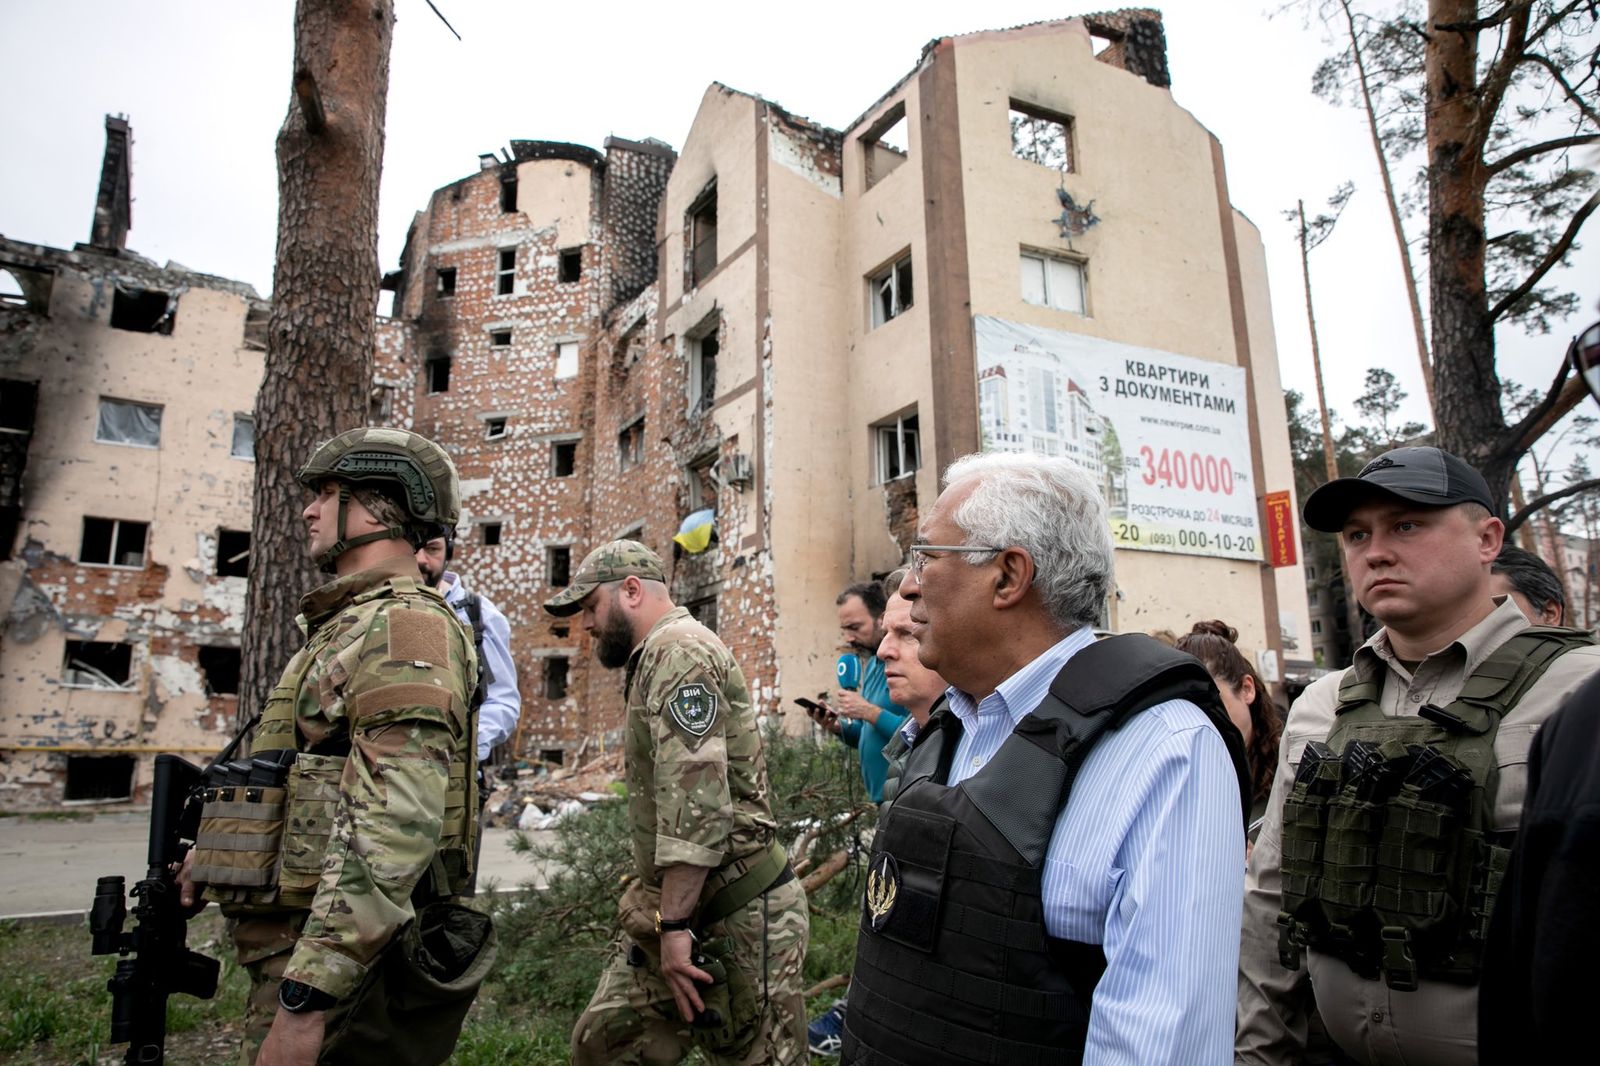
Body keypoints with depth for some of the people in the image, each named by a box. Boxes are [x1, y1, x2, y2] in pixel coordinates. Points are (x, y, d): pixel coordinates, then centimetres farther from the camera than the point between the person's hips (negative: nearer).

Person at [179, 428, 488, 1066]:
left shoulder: (404, 626, -18)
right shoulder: (347, 626, 16)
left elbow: (396, 826, -27)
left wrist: (306, 999, -27)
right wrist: (222, 852, 17)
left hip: (338, 963, -9)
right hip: (298, 942, 9)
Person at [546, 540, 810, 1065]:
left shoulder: (680, 651, -16)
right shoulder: (656, 658, 17)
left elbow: (698, 800, -26)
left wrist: (674, 924, -22)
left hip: (735, 916, -10)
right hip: (680, 908, 10)